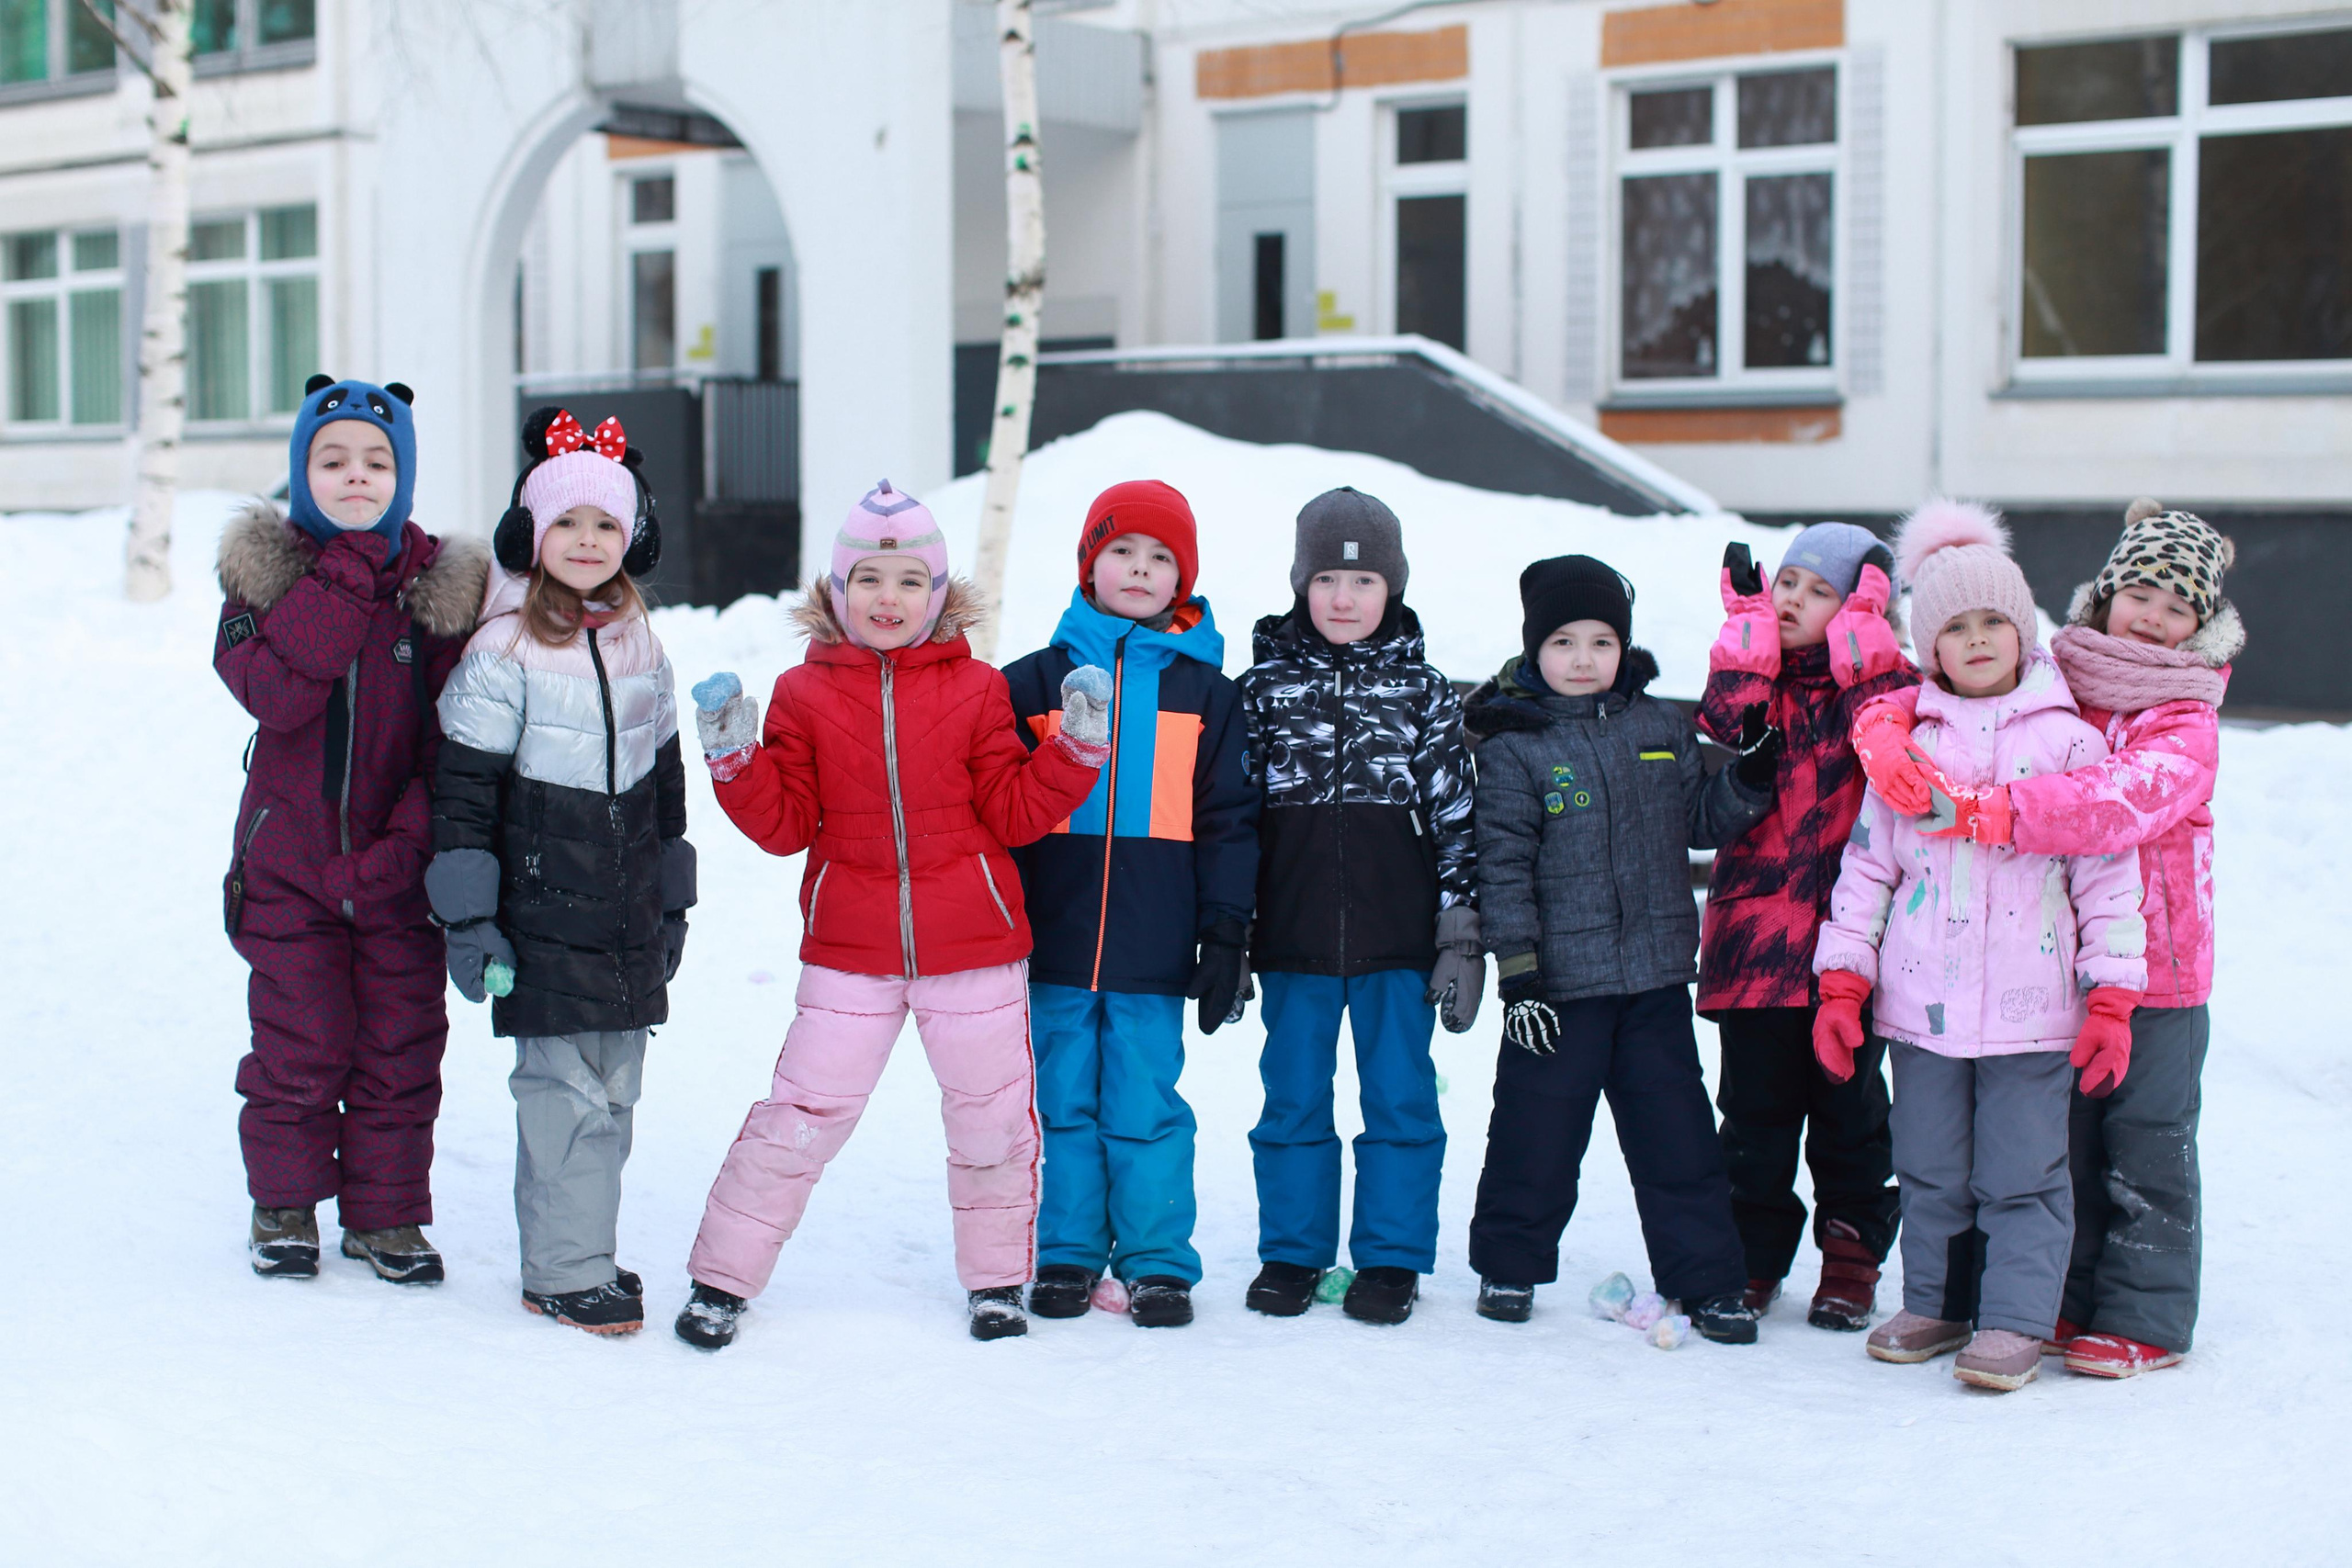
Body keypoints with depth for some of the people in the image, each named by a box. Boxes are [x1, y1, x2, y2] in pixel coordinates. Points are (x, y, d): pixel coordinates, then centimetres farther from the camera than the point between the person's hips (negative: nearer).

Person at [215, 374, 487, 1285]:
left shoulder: (441, 585, -1)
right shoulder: (264, 570, -2)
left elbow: (451, 739, -4)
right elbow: (272, 691, -20)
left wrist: (404, 845, -16)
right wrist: (347, 579, -22)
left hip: (399, 867, 1)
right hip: (290, 861, -1)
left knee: (401, 1048, 6)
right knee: (297, 1046, 5)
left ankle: (387, 1215, 21)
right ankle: (284, 1206, 24)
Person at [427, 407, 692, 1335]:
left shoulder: (642, 650, 11)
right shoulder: (503, 653, -7)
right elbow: (462, 789, -7)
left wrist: (672, 903, 19)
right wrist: (467, 917, -11)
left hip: (629, 921, 6)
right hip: (543, 918, -6)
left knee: (614, 1092, 10)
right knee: (565, 1090, -6)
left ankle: (579, 1249, 22)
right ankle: (565, 1271, 2)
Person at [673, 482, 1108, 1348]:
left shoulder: (975, 690, 2)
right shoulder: (805, 694, 2)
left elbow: (1014, 811, 1)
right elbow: (784, 824, 1)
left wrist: (1077, 748, -10)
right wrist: (736, 760, -14)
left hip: (975, 950, 1)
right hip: (848, 952, -1)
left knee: (992, 1114, 10)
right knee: (800, 1113, -2)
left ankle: (996, 1278, 29)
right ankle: (722, 1278, 10)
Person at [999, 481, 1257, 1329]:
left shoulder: (1205, 689, 7)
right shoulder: (1039, 678, 8)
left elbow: (1228, 821, 7)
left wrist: (1226, 937, 1)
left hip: (1153, 945, -1)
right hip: (1055, 941, 1)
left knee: (1146, 1107, 0)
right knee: (1065, 1103, 7)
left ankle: (1158, 1261, 10)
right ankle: (1068, 1254, 17)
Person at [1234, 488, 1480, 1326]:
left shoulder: (1423, 691, 4)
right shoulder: (1265, 685, 4)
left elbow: (1456, 818, 4)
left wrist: (1463, 935, 0)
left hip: (1398, 940, 0)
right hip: (1294, 938, 1)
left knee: (1400, 1096, 5)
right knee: (1293, 1098, 8)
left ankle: (1391, 1259, 15)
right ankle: (1291, 1252, 20)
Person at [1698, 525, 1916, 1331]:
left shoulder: (1871, 678, 3)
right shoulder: (1758, 676, 8)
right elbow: (1727, 725, -13)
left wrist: (1864, 626, -14)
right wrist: (1748, 619, -9)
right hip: (1758, 932, 2)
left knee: (1849, 1106, 7)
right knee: (1755, 1106, 7)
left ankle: (1851, 1258, 19)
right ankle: (1752, 1255, 19)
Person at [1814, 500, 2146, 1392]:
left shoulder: (2068, 739, 1)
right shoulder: (1907, 740, 8)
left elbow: (2109, 869, 1)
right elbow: (1866, 862, 10)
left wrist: (2112, 996, -4)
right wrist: (1842, 983, 4)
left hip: (2030, 1007, -3)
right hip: (1920, 1003, 3)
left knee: (2021, 1175, 0)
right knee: (1929, 1170, 11)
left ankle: (2015, 1321, 8)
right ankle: (1937, 1304, 25)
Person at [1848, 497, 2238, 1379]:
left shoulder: (2187, 726, -9)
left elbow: (2119, 802, -29)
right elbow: (1928, 692, 4)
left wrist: (1982, 810, -38)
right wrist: (1885, 734, -22)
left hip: (2155, 969, -4)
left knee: (2147, 1144, 2)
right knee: (2065, 1134, 12)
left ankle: (2145, 1319, 11)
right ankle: (2070, 1299, 24)